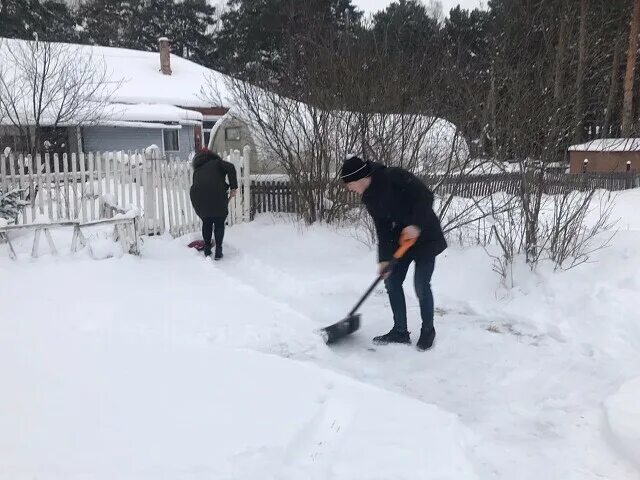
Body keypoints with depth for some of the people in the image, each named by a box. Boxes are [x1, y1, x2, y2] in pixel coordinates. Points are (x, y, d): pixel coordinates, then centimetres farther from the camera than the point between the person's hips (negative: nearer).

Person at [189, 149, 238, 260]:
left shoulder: (197, 170, 29)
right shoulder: (216, 162, 17)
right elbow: (230, 168, -3)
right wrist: (233, 187, -2)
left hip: (198, 197, 4)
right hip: (217, 195, -3)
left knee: (206, 223, 22)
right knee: (219, 224, 12)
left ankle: (207, 249, 27)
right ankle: (218, 251, 11)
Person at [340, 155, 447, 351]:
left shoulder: (394, 177, -23)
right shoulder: (369, 198, 1)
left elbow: (425, 196, -25)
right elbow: (382, 229, 0)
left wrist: (416, 224, -34)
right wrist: (384, 258, -7)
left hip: (425, 236, -8)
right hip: (402, 239, 8)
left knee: (421, 286, -6)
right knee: (392, 281, 4)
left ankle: (428, 331, 17)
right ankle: (400, 331, 17)